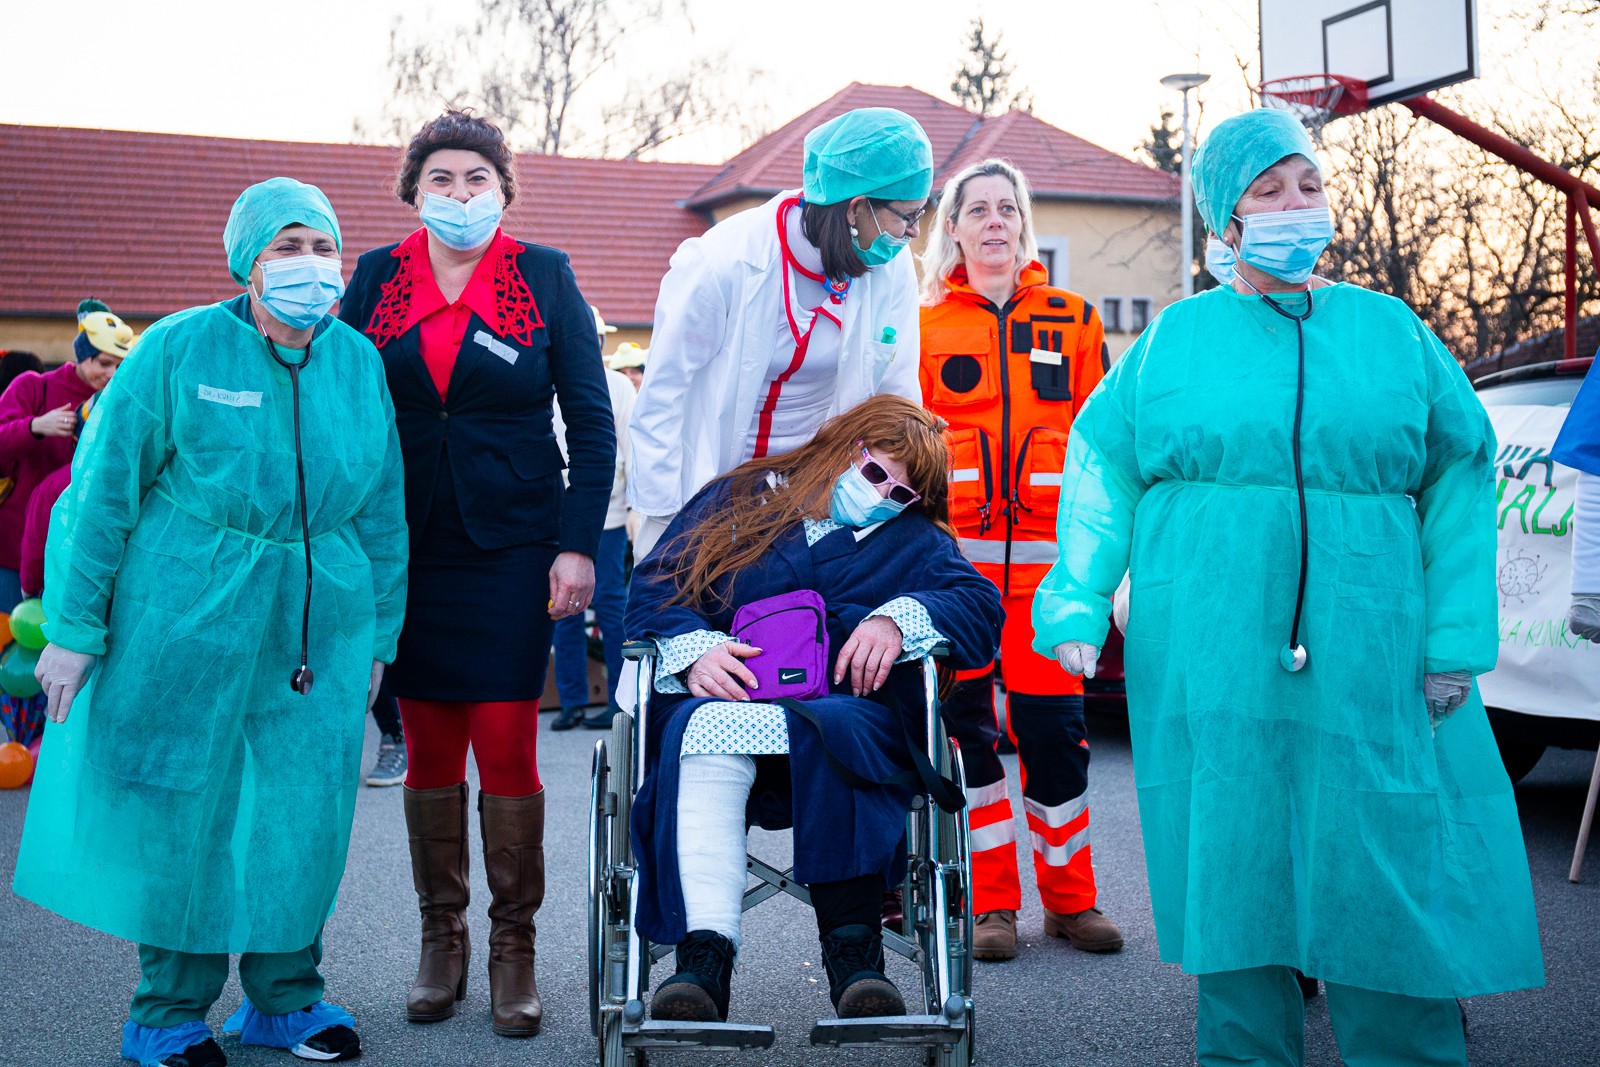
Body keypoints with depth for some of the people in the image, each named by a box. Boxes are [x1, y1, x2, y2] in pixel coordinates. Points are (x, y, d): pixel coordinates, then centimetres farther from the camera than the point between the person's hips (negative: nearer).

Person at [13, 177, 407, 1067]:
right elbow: (104, 491, -3)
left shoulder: (360, 362, 5)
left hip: (320, 626, 3)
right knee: (181, 812, 4)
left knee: (306, 815, 6)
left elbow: (383, 512, 12)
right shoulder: (180, 349, -5)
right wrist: (73, 628, -5)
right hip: (187, 619, -3)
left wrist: (378, 641, 12)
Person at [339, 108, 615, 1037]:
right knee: (429, 744, 6)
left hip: (514, 541, -2)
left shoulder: (544, 276, 1)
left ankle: (515, 949, 9)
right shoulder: (377, 278, 6)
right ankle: (442, 940, 20)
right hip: (408, 541, 2)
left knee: (507, 743, -5)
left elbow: (593, 421, 1)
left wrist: (579, 543, -7)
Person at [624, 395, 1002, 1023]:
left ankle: (852, 948, -41)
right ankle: (705, 952, -45)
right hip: (722, 698, 0)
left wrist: (899, 620, -12)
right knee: (706, 729, -36)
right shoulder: (740, 499, 22)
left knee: (834, 732, -37)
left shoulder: (914, 542, 25)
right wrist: (692, 649, -8)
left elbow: (980, 607, 7)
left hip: (847, 707, 0)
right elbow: (653, 587, 12)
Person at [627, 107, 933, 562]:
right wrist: (661, 521, -12)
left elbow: (897, 397, 3)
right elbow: (661, 394, -13)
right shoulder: (724, 262, -19)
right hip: (711, 487, -3)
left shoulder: (893, 271, -7)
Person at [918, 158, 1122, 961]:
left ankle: (1071, 898, 14)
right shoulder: (924, 324, 11)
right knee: (963, 724, 0)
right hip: (954, 549, 0)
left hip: (1046, 549, 0)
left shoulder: (1073, 321, 13)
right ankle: (991, 903, 10)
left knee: (1053, 725, 0)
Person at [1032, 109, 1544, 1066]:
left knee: (1391, 873, 1)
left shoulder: (1393, 331, 9)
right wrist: (1077, 604, -5)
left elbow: (1461, 476, 7)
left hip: (1366, 658, 1)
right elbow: (1103, 469, 5)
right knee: (1233, 869, 6)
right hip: (1209, 659, 0)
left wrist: (1456, 640, 0)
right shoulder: (1175, 337, 8)